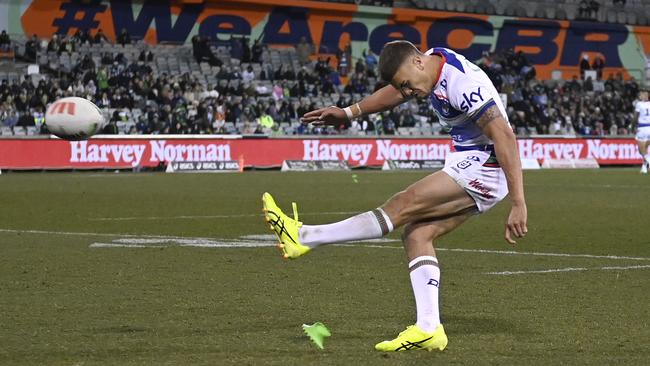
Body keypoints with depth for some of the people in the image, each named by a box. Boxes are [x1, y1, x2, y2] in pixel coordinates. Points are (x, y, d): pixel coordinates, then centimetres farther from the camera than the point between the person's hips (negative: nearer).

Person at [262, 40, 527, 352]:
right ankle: (428, 329, -5)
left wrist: (518, 204, -31)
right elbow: (395, 91, 25)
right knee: (417, 234, 0)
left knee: (402, 207, -12)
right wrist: (349, 113, 27)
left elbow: (505, 137, -29)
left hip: (483, 169, -10)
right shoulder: (432, 62, 3)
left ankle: (303, 237, -8)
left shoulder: (463, 84, -26)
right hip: (468, 165, 10)